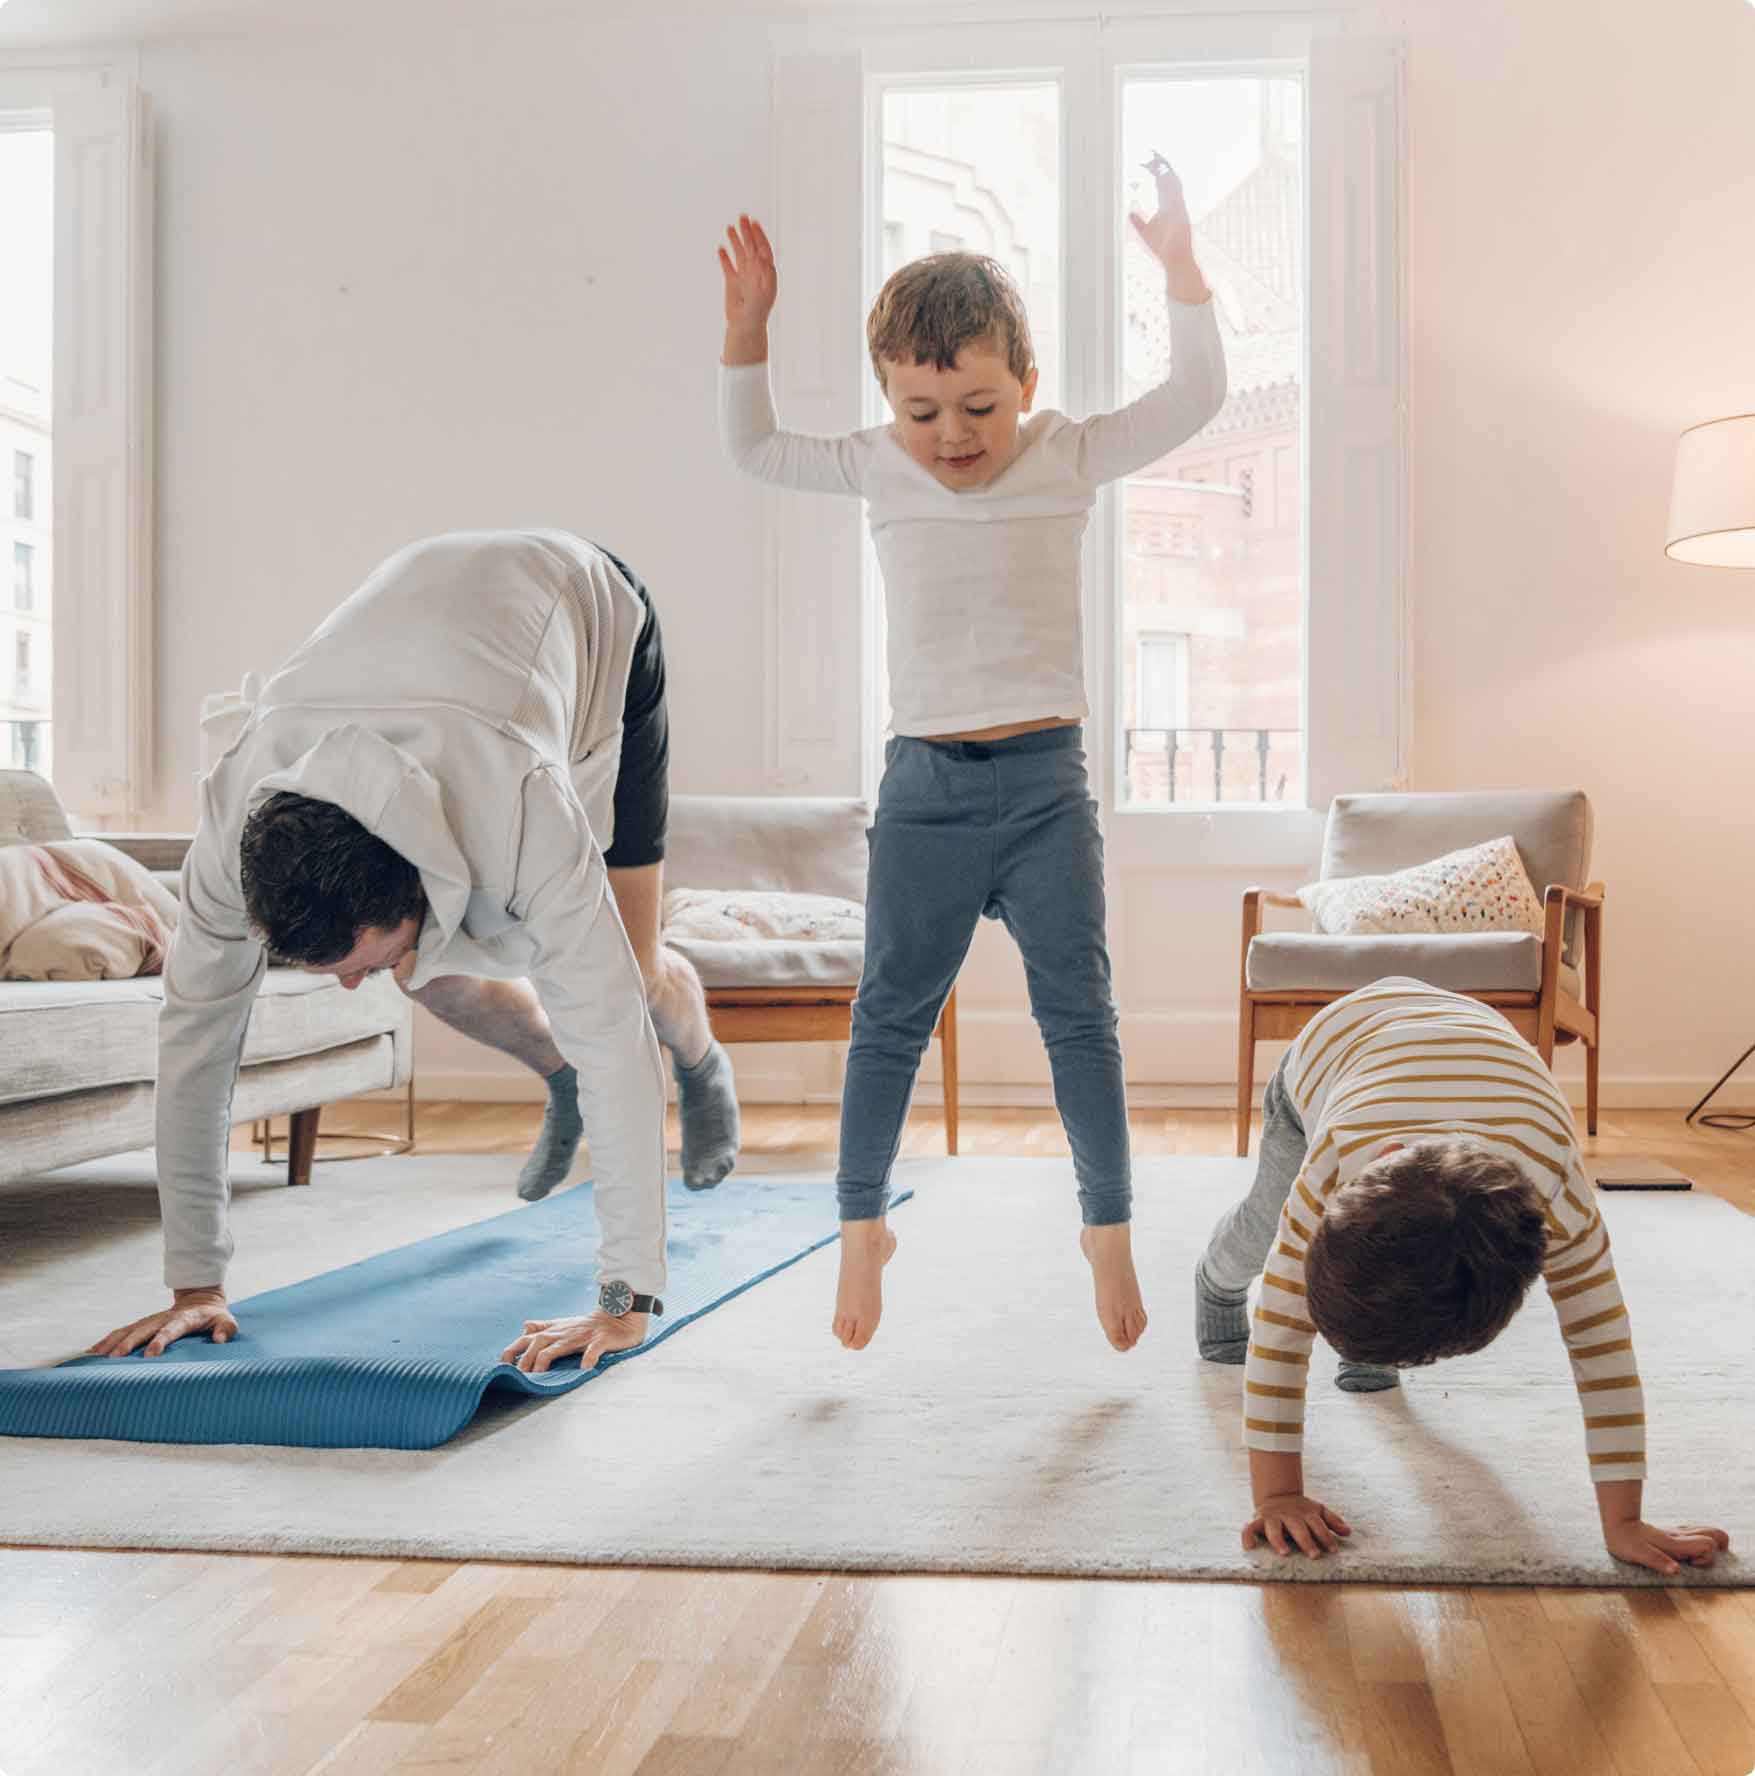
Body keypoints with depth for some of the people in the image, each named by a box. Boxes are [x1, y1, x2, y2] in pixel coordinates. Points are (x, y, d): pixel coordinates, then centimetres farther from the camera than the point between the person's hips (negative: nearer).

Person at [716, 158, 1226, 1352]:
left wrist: (1181, 267, -11)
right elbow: (756, 449, 16)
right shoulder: (878, 469, 4)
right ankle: (863, 1225, 21)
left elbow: (1196, 400, -2)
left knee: (1079, 1014, 2)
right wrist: (748, 325, 5)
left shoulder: (1070, 458, 0)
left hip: (1045, 777, -1)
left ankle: (1109, 1229, 15)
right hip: (926, 781, 1)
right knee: (890, 1016, 7)